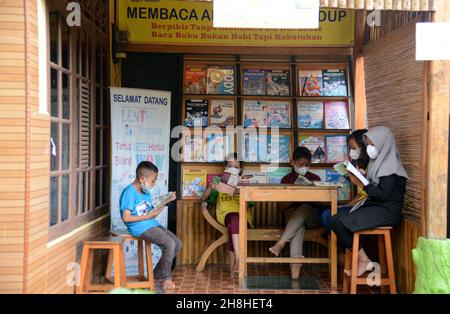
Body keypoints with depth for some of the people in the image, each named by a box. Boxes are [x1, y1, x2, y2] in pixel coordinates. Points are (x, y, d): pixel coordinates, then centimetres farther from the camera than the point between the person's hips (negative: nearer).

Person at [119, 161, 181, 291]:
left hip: (153, 225, 9)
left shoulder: (146, 193, 15)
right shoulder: (129, 192, -12)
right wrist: (147, 216, -13)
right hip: (140, 228, -9)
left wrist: (166, 201, 11)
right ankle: (166, 277, -1)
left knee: (177, 243, 3)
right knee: (169, 244, -22)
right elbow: (126, 217, -19)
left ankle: (158, 274, 16)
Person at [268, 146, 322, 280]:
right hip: (292, 215, -1)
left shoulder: (315, 178, 13)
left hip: (312, 218, 1)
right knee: (299, 225, -37)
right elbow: (282, 207, 4)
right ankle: (296, 262, -51)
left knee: (304, 208, -35)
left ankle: (281, 243, -43)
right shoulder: (286, 180, 10)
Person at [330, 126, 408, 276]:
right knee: (336, 217, -4)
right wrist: (358, 178, 2)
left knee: (338, 222, -21)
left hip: (387, 211, -9)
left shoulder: (389, 164, -12)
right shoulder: (379, 161, 16)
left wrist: (362, 184, -17)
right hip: (375, 206, 9)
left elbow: (384, 194, -18)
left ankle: (364, 260, -9)